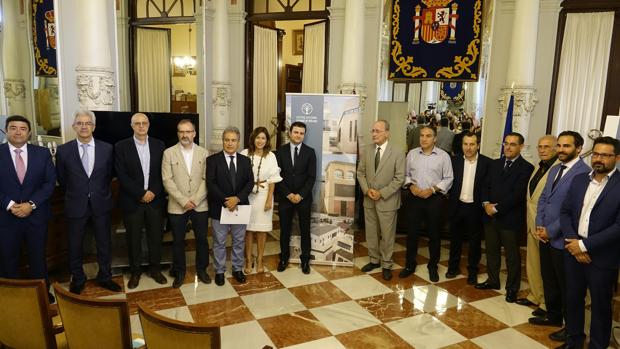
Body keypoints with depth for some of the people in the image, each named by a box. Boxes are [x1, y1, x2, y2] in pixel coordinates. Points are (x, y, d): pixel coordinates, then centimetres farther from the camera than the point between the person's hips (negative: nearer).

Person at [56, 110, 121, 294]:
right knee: (75, 246, 13)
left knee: (104, 244, 11)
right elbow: (62, 179, 7)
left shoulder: (107, 148, -4)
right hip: (75, 205, 0)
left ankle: (105, 277, 29)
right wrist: (74, 195, 13)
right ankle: (77, 279, 32)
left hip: (101, 204, 1)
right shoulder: (63, 150, -6)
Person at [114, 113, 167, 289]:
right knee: (133, 239, 9)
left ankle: (155, 269, 25)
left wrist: (154, 192, -10)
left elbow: (163, 173, 3)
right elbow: (122, 175, -8)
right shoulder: (121, 146, -2)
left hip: (155, 200, 2)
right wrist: (141, 194, -14)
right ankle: (135, 272, 24)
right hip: (132, 201, -2)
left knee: (156, 236, 9)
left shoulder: (159, 145, 5)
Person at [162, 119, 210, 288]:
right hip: (177, 206, -1)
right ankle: (179, 273, 26)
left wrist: (195, 200, -11)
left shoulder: (203, 153, 3)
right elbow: (167, 180, -6)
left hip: (200, 205, 1)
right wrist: (183, 201, -13)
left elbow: (206, 179, -1)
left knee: (202, 239, 10)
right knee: (178, 241, 9)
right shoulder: (169, 153, 0)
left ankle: (201, 269, 28)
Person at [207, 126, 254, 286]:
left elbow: (250, 182, -2)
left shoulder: (245, 160, 6)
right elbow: (210, 183, -11)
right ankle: (219, 271, 24)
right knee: (219, 242, 9)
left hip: (240, 206, 3)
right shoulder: (213, 160, -4)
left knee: (239, 241, 13)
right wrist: (225, 201, -20)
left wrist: (237, 198, -17)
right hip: (219, 207, -3)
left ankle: (237, 269, 29)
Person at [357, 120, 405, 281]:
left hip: (387, 201, -4)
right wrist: (366, 190, -9)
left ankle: (386, 264, 22)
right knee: (371, 232, 15)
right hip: (369, 200, 4)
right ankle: (374, 260, 33)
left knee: (387, 235, 6)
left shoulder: (398, 153, -10)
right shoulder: (367, 150, 3)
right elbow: (360, 172, 7)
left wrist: (382, 193, -16)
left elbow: (399, 178, -11)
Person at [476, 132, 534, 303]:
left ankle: (512, 288, 21)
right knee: (491, 251, 17)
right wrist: (486, 203, -7)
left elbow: (517, 195, -17)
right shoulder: (495, 164, 11)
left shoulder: (526, 168, -10)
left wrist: (496, 208, -16)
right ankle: (493, 280, 33)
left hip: (510, 218, -6)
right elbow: (486, 186, 10)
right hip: (491, 216, 6)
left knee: (512, 255, 7)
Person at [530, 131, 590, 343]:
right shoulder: (554, 169, 13)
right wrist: (539, 226, 2)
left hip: (562, 239, -8)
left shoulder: (583, 172, -16)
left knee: (566, 285, 7)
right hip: (545, 236, 8)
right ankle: (554, 316, 36)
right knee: (549, 280, 19)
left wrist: (551, 230, -14)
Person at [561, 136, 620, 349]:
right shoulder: (579, 180, 6)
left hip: (602, 258, -5)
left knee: (600, 306, 12)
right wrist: (572, 241, -9)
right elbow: (565, 212, 6)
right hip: (573, 252, 5)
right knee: (573, 299, 17)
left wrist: (585, 245, -16)